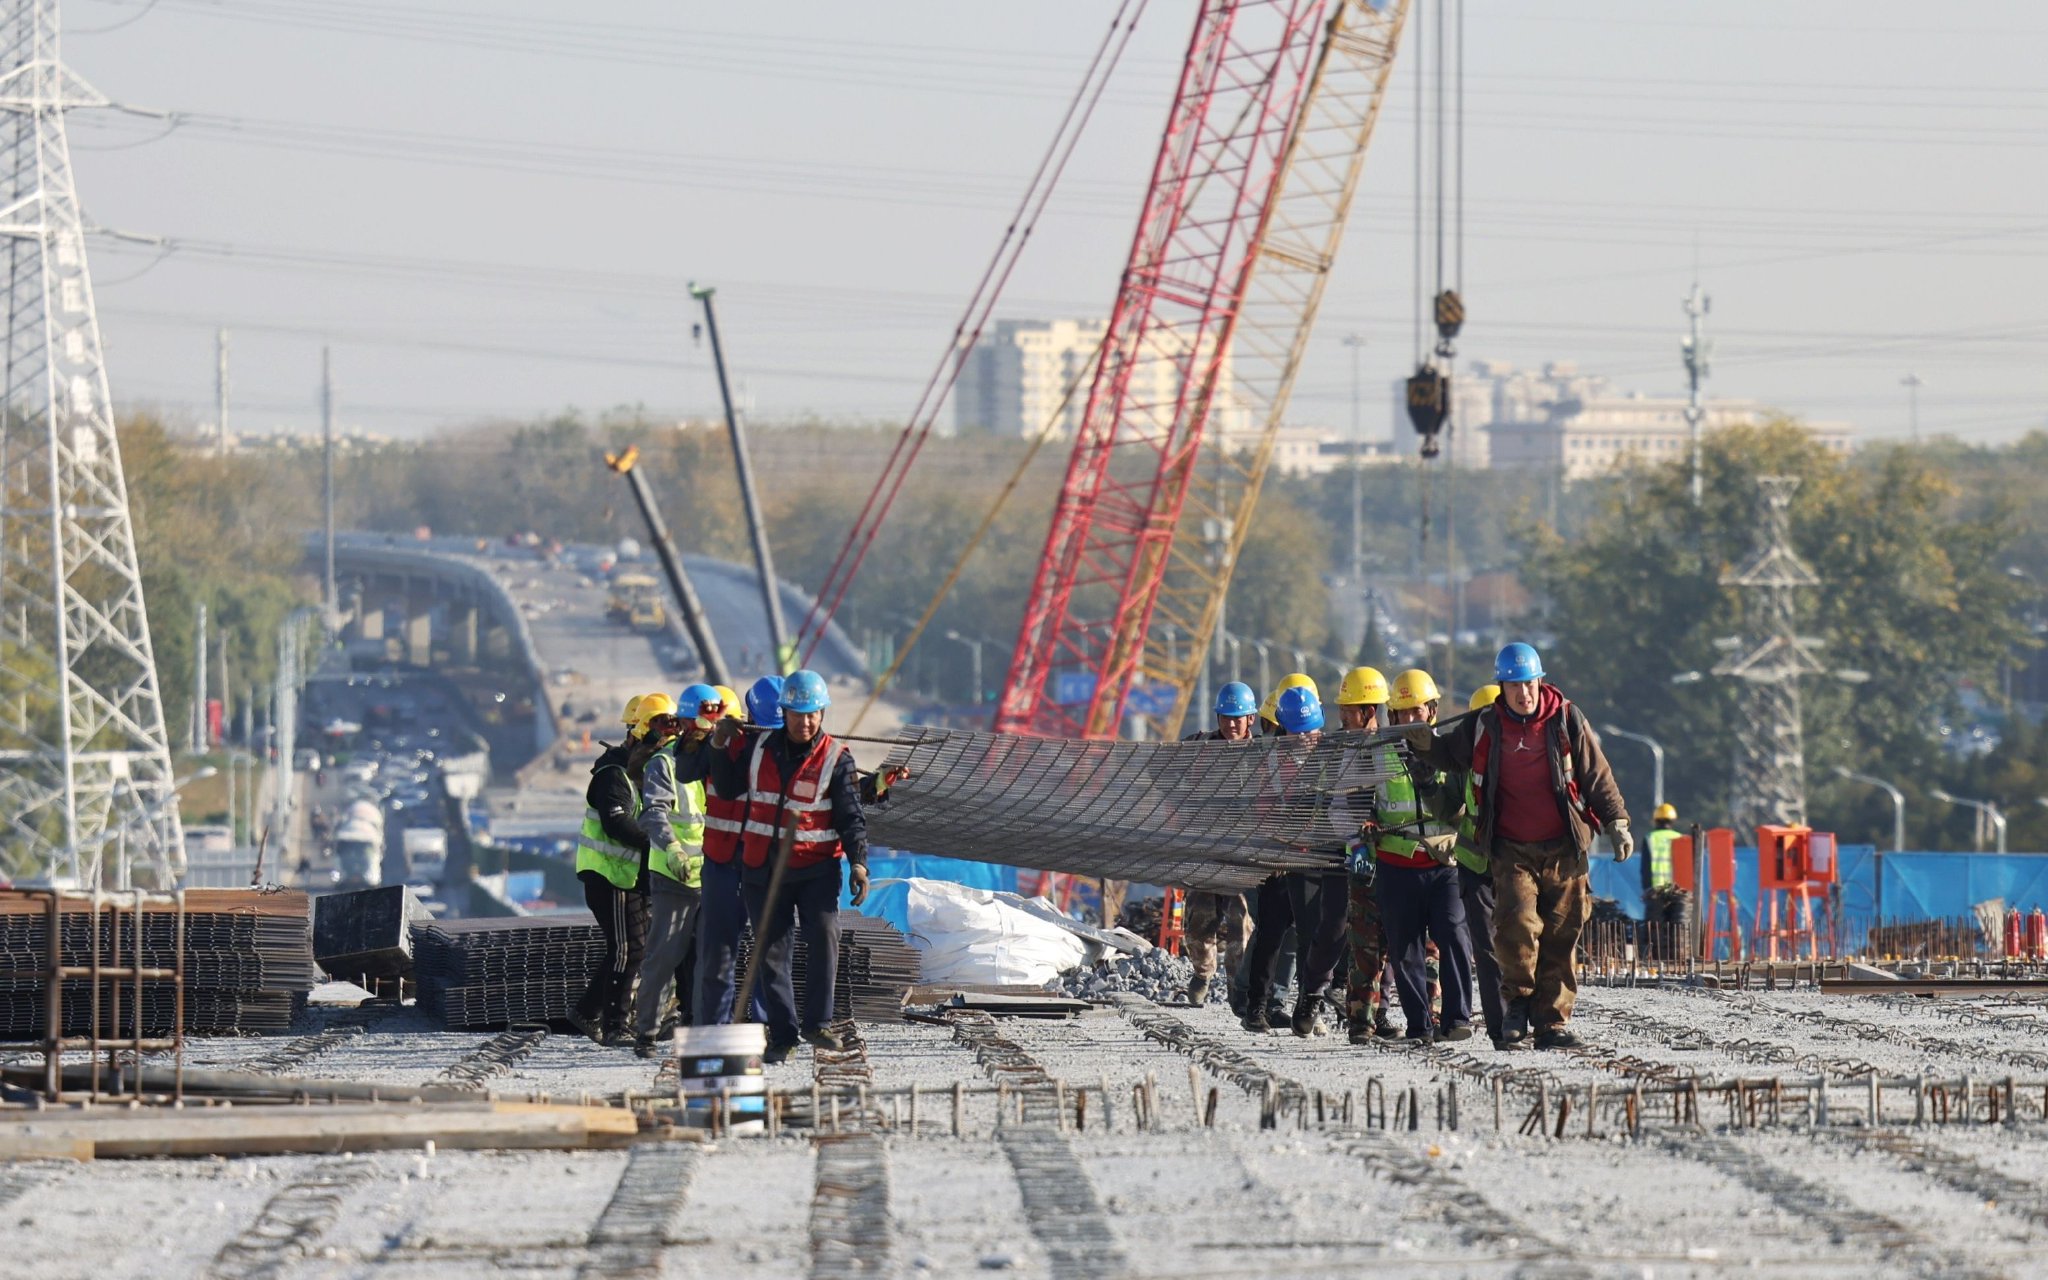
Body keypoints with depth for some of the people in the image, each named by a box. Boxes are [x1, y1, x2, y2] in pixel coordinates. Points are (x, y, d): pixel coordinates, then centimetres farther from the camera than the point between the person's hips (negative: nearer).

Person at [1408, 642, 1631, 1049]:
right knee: (1517, 924, -19)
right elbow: (1449, 754, 22)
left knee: (1560, 936, 0)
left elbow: (1597, 775, 8)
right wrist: (1423, 743, 1)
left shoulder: (1566, 721, 2)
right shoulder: (1485, 727, 6)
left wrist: (1616, 823, 4)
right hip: (1512, 849, 0)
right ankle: (1518, 999, 2)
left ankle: (1552, 1022, 7)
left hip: (1563, 848, 0)